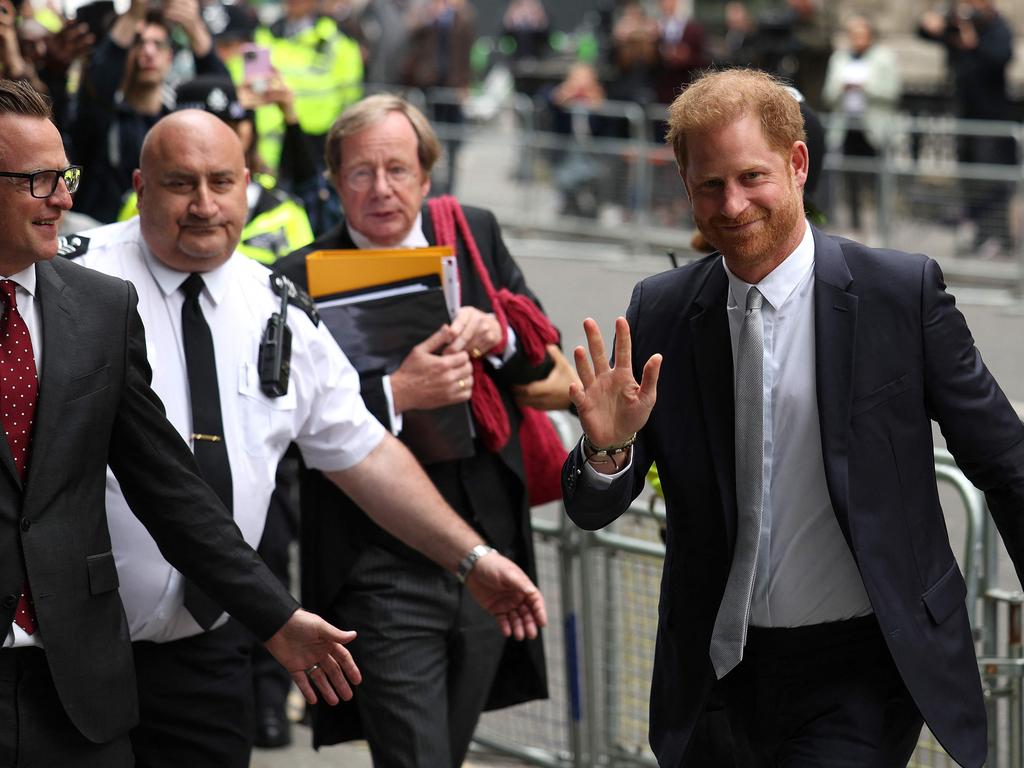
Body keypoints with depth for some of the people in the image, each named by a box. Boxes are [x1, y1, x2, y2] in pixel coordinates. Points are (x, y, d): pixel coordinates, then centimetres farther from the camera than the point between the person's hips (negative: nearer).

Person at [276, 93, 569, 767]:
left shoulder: (476, 237, 7)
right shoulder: (303, 279, -7)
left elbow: (541, 354, 11)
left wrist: (495, 334, -10)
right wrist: (395, 395, -25)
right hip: (382, 569, -5)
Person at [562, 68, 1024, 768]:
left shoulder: (905, 292, -7)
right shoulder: (660, 311, 1)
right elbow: (593, 512, 3)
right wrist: (607, 447, -19)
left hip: (858, 679, -4)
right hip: (715, 681, 4)